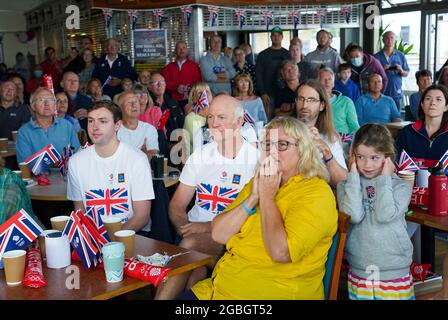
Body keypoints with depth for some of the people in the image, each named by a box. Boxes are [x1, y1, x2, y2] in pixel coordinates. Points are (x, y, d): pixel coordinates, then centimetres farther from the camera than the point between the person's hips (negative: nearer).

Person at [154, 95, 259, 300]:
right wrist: (186, 229, -11)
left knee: (191, 245, -31)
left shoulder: (256, 160, -1)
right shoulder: (200, 156, 12)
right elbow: (177, 206, 11)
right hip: (194, 232, 3)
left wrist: (208, 227, -16)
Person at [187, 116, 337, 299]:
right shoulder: (259, 182, 11)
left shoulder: (316, 193, -10)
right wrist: (252, 198, -9)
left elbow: (280, 252, -24)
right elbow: (218, 234, 3)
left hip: (271, 292, -6)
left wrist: (267, 197, -13)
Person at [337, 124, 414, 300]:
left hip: (395, 273, -1)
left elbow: (385, 215, -19)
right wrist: (354, 175, -10)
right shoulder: (346, 185, 1)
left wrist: (384, 178, -11)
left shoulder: (401, 186, -3)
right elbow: (353, 216, -16)